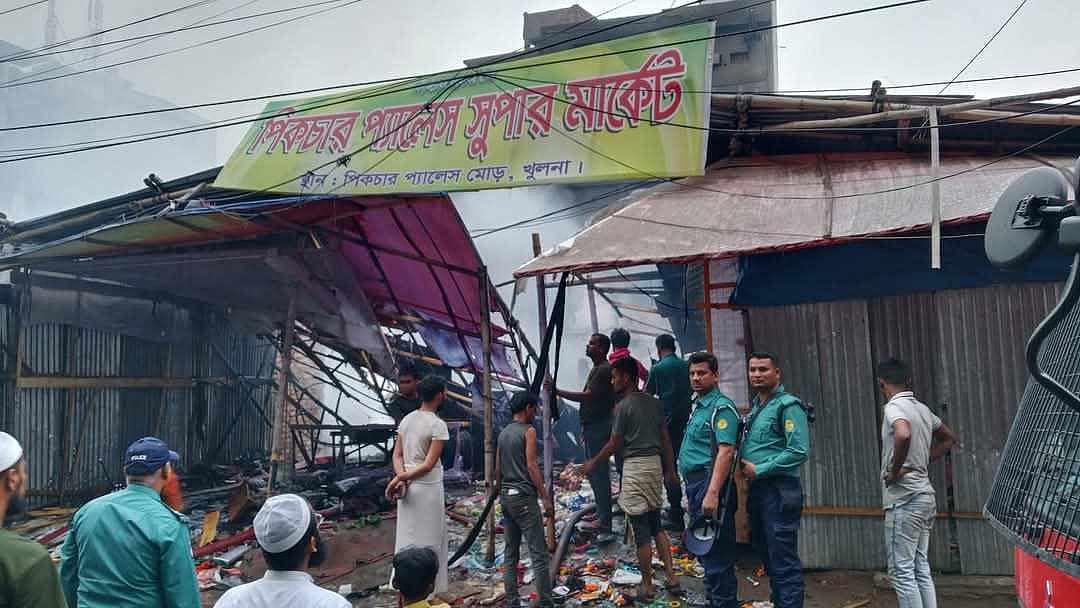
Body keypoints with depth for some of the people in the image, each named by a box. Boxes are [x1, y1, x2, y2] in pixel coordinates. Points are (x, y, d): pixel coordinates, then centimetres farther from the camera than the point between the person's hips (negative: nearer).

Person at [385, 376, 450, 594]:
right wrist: (402, 477, -16)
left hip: (408, 487, 7)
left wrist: (401, 477, -9)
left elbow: (397, 455, 4)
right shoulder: (438, 425, -14)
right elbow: (429, 463, -19)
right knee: (428, 542, 2)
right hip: (428, 488, -7)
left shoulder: (407, 419, 8)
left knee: (407, 538, 14)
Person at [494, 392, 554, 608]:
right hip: (524, 496, -8)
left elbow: (498, 468, 16)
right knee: (539, 553, -6)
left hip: (506, 496, 8)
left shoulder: (503, 433, 14)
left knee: (511, 553, 10)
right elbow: (531, 465, -14)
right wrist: (545, 497, -14)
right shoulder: (528, 431, -7)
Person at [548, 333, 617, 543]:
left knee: (599, 474, -9)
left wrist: (557, 391, -24)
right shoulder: (597, 369, 17)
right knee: (594, 472, 17)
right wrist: (585, 427, 24)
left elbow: (587, 396, -25)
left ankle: (605, 526, -7)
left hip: (599, 428, -11)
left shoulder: (604, 370, -16)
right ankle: (601, 517, 27)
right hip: (592, 427, 11)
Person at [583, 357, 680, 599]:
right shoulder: (654, 402, 9)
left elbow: (614, 444, -7)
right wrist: (670, 470, 18)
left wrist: (593, 463, 7)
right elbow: (665, 439, 12)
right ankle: (671, 577, 12)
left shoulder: (623, 406, -11)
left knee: (641, 530, 1)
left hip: (635, 468, -7)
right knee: (656, 524, 17)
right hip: (655, 464, 7)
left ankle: (647, 585, 9)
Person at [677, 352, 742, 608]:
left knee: (715, 556, -6)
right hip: (695, 484, 10)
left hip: (710, 484, -10)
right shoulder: (699, 406, 18)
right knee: (704, 551, 17)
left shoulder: (721, 407, -12)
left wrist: (712, 493, -28)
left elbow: (725, 452, -22)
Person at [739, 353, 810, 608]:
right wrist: (746, 464, 7)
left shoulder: (788, 405, -11)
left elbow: (799, 451, -19)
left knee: (784, 561, -5)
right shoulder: (755, 405, 15)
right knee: (768, 557, 17)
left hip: (780, 490, -9)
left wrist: (759, 470, -16)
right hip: (757, 490, 9)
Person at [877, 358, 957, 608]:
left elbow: (903, 435, -36)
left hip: (904, 500, -9)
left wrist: (895, 470, -21)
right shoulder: (922, 409, 11)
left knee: (902, 572, -3)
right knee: (921, 569, 14)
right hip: (925, 496, 9)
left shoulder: (894, 407, -14)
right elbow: (949, 438, 27)